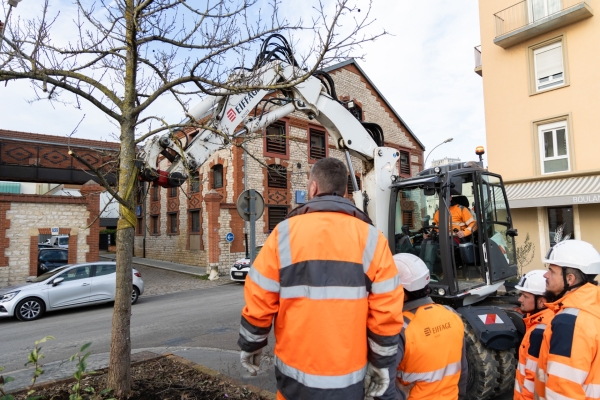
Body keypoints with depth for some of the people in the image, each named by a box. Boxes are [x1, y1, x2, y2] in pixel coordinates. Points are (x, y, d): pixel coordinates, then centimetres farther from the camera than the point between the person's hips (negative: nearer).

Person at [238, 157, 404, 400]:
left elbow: (258, 303, -7)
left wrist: (250, 346, 9)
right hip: (348, 377, 1)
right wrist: (381, 363, 5)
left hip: (296, 373, 0)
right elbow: (386, 312, -8)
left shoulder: (285, 233, -9)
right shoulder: (370, 238, -7)